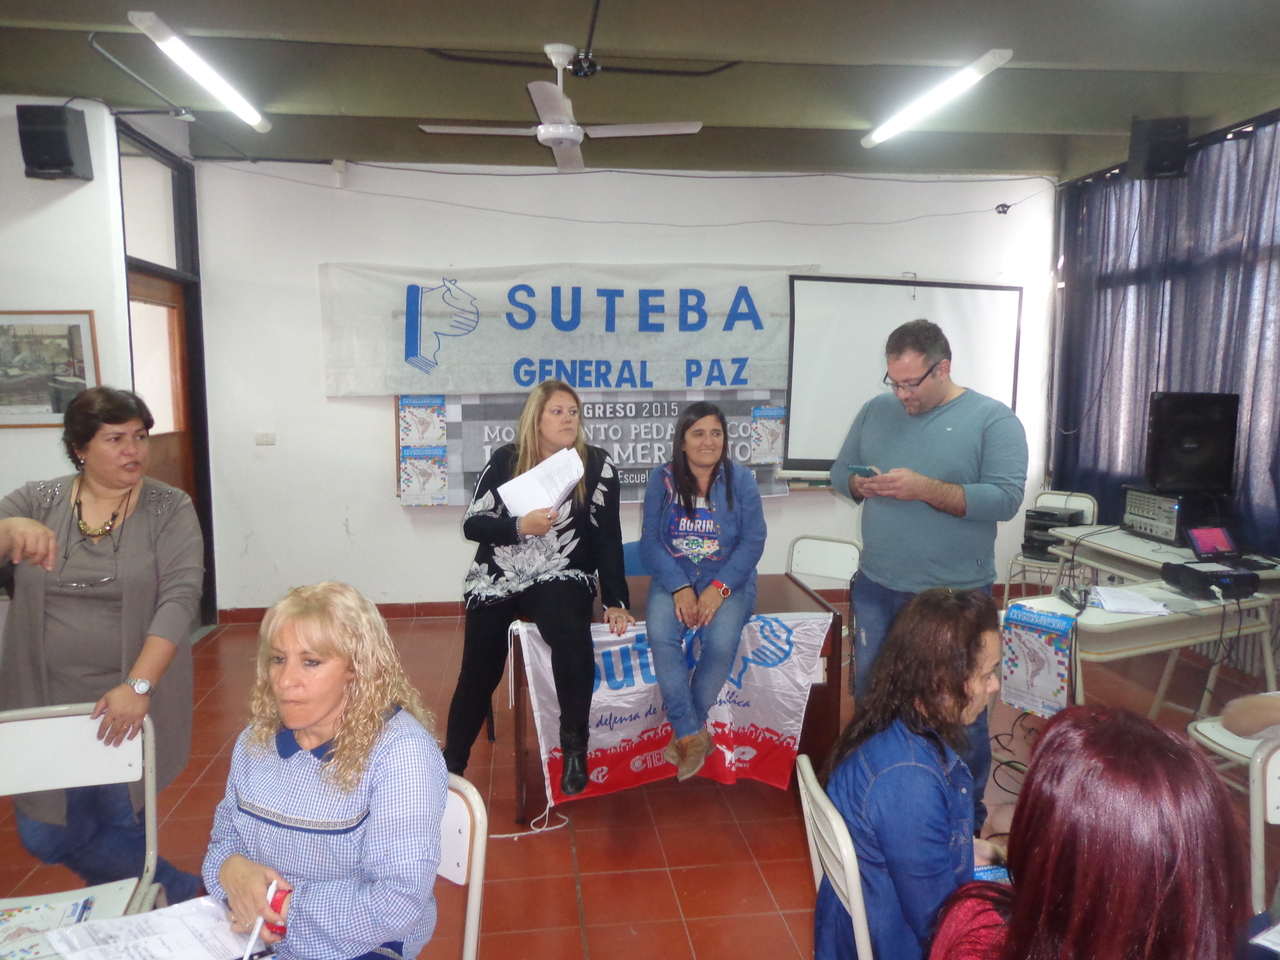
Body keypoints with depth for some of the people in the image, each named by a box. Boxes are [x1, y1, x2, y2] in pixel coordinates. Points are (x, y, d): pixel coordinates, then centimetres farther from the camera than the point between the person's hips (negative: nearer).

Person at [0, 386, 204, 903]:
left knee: (120, 832, 9)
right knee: (44, 837, 9)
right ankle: (178, 891, 27)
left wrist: (138, 686, -24)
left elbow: (180, 597, -15)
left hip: (127, 705, -3)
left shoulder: (169, 508, -6)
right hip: (45, 704, 3)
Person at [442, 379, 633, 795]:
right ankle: (451, 764, 26)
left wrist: (616, 601, -8)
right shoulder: (505, 460, 2)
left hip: (560, 578, -1)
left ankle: (573, 748, -13)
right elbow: (472, 524, -2)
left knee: (574, 638, -32)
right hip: (497, 579, 2)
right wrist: (520, 526, -19)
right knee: (478, 673, 0)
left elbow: (607, 537, -3)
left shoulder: (597, 464, -2)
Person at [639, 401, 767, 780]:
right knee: (660, 636, -29)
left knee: (721, 642, -28)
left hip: (727, 581, -1)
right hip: (674, 578, 1)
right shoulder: (662, 478, 1)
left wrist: (719, 588, -19)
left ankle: (684, 731, -5)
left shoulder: (740, 479, -2)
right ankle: (692, 733, -14)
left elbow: (753, 541, -6)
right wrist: (679, 588, -17)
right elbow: (650, 540, -3)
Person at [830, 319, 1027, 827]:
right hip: (877, 589, 4)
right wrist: (859, 484, -12)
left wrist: (924, 489, -24)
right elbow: (839, 470, 12)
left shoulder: (994, 420, -7)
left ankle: (967, 816, 30)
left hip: (955, 595, -4)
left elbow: (1006, 497, -17)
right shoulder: (876, 411, 6)